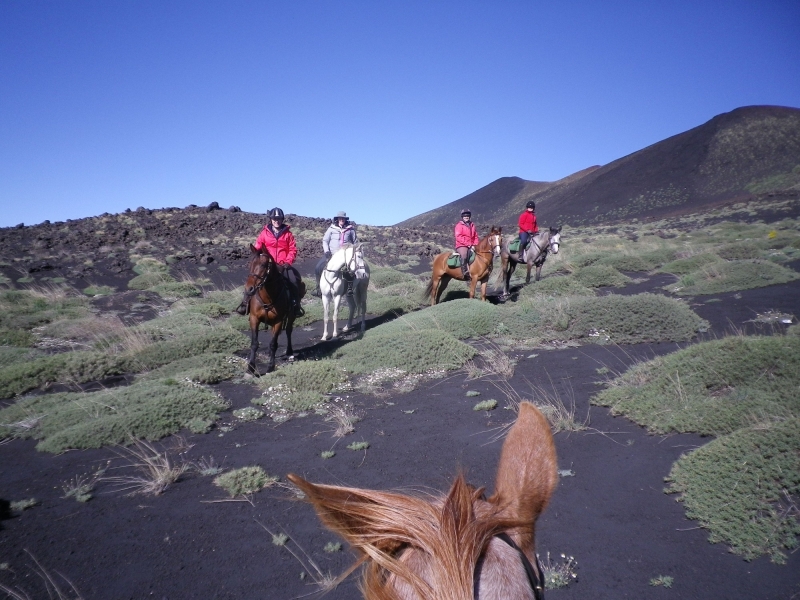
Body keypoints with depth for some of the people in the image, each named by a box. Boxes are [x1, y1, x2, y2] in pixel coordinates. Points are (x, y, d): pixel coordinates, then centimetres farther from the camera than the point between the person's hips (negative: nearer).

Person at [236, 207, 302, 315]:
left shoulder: (288, 233, 4)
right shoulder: (265, 233, 5)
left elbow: (293, 249, 3)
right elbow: (257, 248, 6)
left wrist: (288, 262, -9)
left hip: (283, 266, -1)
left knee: (293, 281, -21)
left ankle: (295, 305, -7)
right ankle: (245, 303, -4)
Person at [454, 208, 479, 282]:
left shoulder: (472, 225, 18)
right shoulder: (459, 225, 1)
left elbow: (475, 237, 19)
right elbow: (458, 237, -10)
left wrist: (475, 245, 0)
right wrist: (468, 244, -15)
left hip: (471, 246, 6)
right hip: (461, 246, -6)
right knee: (464, 256, -34)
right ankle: (465, 273, -36)